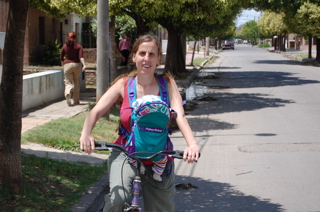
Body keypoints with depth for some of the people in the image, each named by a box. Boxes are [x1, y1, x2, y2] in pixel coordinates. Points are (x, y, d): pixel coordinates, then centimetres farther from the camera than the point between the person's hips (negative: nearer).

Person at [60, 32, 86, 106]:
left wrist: (63, 64, 29)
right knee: (76, 83, 13)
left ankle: (68, 93, -32)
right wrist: (84, 65, -20)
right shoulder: (79, 46, 2)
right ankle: (76, 101, 18)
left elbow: (61, 58, 12)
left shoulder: (64, 46, 6)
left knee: (68, 83, 1)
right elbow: (81, 57, -13)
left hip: (67, 65, 0)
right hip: (76, 65, 0)